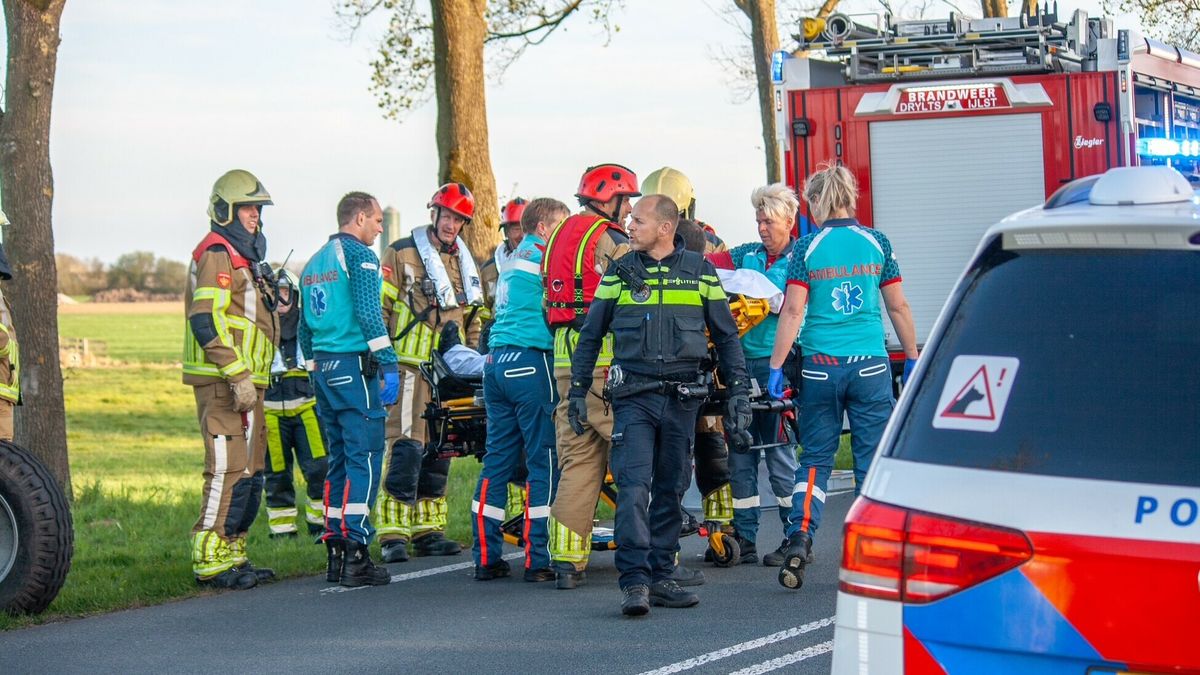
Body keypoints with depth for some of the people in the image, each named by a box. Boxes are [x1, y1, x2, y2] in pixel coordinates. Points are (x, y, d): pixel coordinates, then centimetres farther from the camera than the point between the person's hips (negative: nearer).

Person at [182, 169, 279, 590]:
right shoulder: (217, 254, -11)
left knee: (249, 472, 13)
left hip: (243, 382, 11)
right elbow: (206, 321, -21)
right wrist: (237, 375, -24)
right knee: (229, 469, -12)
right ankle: (211, 561, -11)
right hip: (224, 382, -11)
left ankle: (233, 555, 19)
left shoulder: (242, 255, 22)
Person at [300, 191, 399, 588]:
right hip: (355, 366, -8)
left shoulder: (315, 262, 18)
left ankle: (336, 549, 15)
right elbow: (368, 313, -18)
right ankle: (356, 557, -11)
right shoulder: (360, 256, -7)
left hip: (324, 366, 8)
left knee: (340, 458, 14)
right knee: (364, 458, -7)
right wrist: (389, 364, -18)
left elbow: (305, 327, 21)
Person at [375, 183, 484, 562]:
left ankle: (428, 530, 15)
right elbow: (379, 309, -4)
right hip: (409, 366, -6)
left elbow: (472, 320, 25)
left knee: (438, 451, 9)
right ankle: (393, 535, -13)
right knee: (406, 447, -13)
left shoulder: (465, 264, 18)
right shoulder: (401, 254, -1)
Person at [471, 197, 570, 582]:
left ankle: (486, 558, 7)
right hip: (530, 362, -9)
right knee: (544, 462, -5)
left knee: (498, 460, 8)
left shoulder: (515, 258, 22)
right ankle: (537, 560, -6)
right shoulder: (543, 255, -4)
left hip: (496, 362, 9)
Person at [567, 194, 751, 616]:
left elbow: (726, 336, 13)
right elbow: (590, 335, 14)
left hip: (682, 398, 1)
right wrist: (578, 391, 10)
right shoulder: (619, 274, 7)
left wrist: (739, 390, 7)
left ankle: (660, 577, 13)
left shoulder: (700, 273, 7)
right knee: (633, 486, -13)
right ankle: (636, 581, -16)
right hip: (633, 396, -1)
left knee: (671, 490, 6)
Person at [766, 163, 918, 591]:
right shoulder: (876, 242, 3)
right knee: (873, 460, 6)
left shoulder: (807, 248, -2)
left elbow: (793, 311, -6)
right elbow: (898, 306, 6)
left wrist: (776, 367, -2)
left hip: (821, 365, 0)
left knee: (816, 458, 10)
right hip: (870, 364, 0)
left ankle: (800, 537, -7)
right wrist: (913, 359, 15)